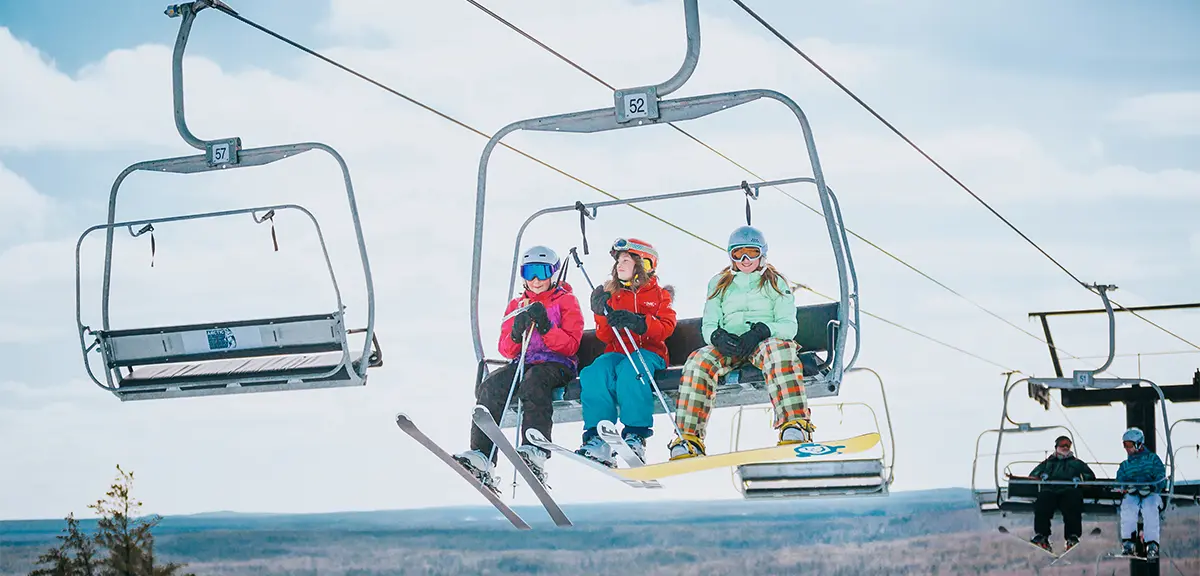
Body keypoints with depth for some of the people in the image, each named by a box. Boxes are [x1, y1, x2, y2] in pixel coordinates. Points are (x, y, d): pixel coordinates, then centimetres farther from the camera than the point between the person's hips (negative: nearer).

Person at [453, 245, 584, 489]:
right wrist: (517, 332, -9)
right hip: (523, 363, 5)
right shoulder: (517, 305, 22)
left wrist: (545, 326, -18)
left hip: (557, 365, -5)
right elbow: (506, 350, 13)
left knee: (533, 381, -38)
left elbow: (570, 346, -3)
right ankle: (481, 456, -37)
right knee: (490, 386, -25)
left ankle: (535, 452, -53)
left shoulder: (566, 301, 9)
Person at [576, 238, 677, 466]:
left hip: (648, 352, -3)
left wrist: (638, 322, -23)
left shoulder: (658, 294, 11)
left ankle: (635, 436, -37)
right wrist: (602, 315, -9)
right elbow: (605, 337, 12)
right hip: (617, 353, 3)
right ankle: (597, 439, -36)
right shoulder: (611, 294, 20)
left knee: (630, 370, -38)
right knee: (595, 372, -31)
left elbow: (666, 327, -6)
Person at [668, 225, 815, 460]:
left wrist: (762, 331, -18)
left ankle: (795, 426, -53)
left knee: (779, 349, -40)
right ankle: (689, 439, -36)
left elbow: (789, 325, 3)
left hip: (767, 342, -2)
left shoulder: (776, 282, 14)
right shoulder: (719, 284, 21)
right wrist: (717, 336, -12)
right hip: (729, 345, 2)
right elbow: (708, 325, 14)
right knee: (698, 361, -32)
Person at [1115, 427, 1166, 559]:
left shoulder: (1152, 458, 16)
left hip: (1151, 494, -2)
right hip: (1132, 495, 2)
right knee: (1128, 507, -34)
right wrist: (1125, 486, -17)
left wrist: (1151, 487, -20)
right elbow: (1120, 482, 9)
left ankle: (1152, 545, -43)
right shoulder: (1124, 466, 25)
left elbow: (1161, 478, 2)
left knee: (1150, 508, -37)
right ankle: (1127, 542, -38)